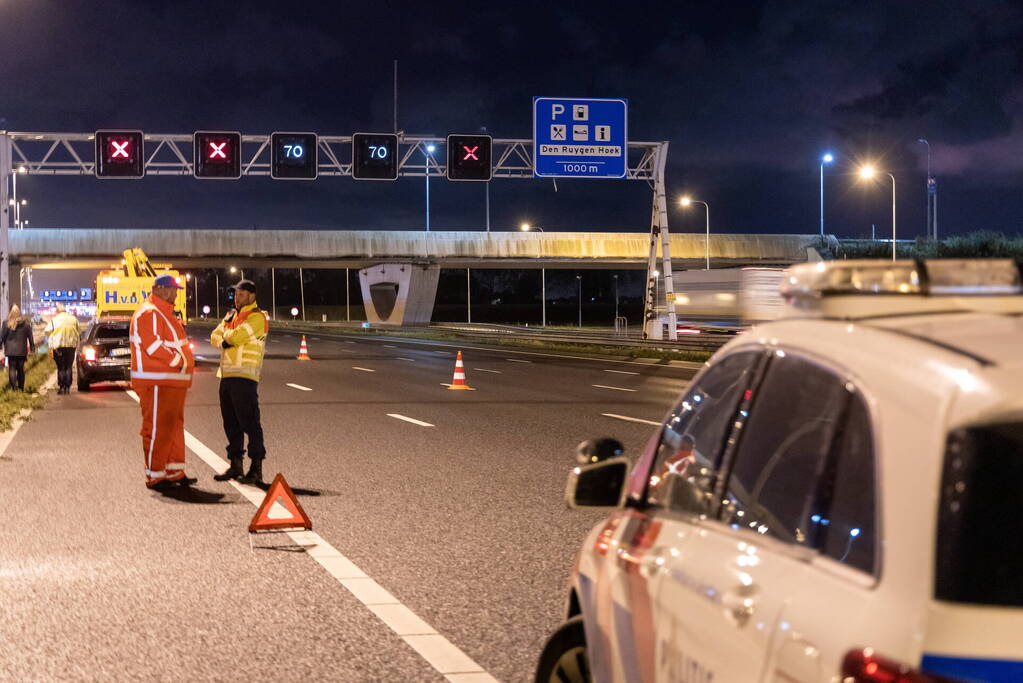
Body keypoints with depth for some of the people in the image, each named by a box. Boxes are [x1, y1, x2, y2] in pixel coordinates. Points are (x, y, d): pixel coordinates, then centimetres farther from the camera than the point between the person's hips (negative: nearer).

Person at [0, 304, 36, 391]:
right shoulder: (26, 323, 2)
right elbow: (30, 337, 8)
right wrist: (32, 348, 15)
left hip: (11, 351, -3)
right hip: (22, 351, 3)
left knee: (12, 369, -1)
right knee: (21, 369, 11)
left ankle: (14, 387, -12)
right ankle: (21, 388, 14)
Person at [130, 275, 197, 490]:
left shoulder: (165, 313, 21)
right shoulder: (148, 313, -13)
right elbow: (154, 346, -22)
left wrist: (185, 362, 10)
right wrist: (179, 362, -16)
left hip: (173, 381, 11)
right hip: (157, 383, -11)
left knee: (174, 425, 14)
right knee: (157, 428, -6)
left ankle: (175, 472, 22)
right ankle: (154, 476, -1)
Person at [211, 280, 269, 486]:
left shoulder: (256, 317, -7)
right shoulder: (231, 316, 20)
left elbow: (237, 336, -17)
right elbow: (215, 337, 13)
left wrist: (226, 335, 5)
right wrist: (225, 341, -9)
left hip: (244, 377, -9)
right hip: (227, 375, 9)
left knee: (249, 422, -9)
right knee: (231, 423, 12)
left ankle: (256, 470, -8)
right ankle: (236, 465, 20)